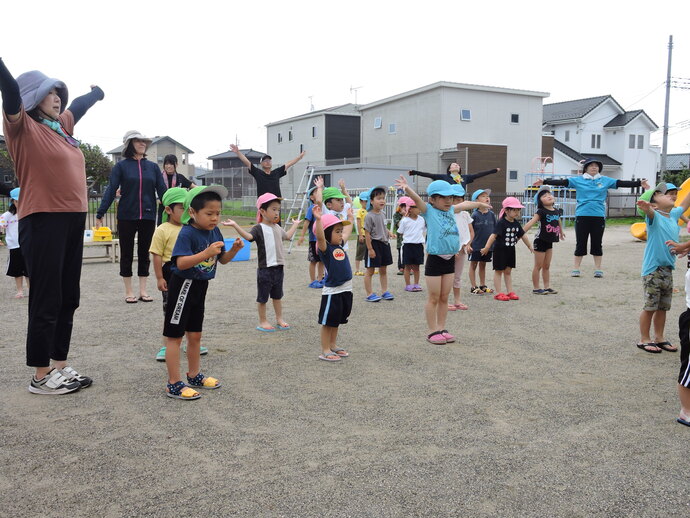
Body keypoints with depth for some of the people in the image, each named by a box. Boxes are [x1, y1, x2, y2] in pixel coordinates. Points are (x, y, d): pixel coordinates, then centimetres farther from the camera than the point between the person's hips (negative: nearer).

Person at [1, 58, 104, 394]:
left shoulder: (60, 126, 16)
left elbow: (78, 105, 34)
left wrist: (96, 92, 52)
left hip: (72, 221, 8)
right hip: (42, 222, -8)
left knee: (67, 298, 12)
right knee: (46, 301, -2)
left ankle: (60, 366, 23)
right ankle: (41, 376, 9)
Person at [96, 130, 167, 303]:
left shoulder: (153, 167, 7)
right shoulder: (121, 166, -1)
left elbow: (162, 191, 5)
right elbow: (111, 190, -5)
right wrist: (100, 214, -11)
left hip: (148, 217, 2)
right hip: (126, 217, -2)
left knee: (144, 253, 10)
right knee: (126, 253, 7)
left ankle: (143, 290, 19)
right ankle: (129, 291, 17)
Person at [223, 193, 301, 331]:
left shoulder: (277, 228, 12)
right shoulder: (259, 228, -11)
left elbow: (287, 236, 30)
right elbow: (248, 236, -29)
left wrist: (295, 224, 41)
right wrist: (235, 225, -39)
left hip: (278, 267, 7)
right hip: (265, 269, -7)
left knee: (277, 295, 18)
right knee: (262, 297, 6)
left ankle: (279, 319, 29)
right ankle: (262, 321, 17)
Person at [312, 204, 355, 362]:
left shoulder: (340, 245, 11)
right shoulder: (325, 248, -13)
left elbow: (348, 232, 29)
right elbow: (320, 237, -34)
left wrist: (350, 217, 39)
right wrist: (318, 219, -47)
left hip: (345, 290, 8)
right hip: (332, 292, -8)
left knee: (336, 321, 18)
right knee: (328, 322, 2)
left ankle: (333, 346, 30)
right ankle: (325, 351, 9)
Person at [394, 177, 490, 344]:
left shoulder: (451, 210, 12)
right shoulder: (429, 210, -6)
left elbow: (465, 204, 31)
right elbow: (417, 199, -25)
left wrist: (480, 204, 48)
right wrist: (407, 188, -44)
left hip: (450, 259, 6)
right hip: (435, 260, -6)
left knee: (444, 298, 12)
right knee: (433, 298, 1)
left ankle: (441, 329, 21)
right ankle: (432, 331, 10)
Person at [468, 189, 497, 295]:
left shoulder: (491, 214, 1)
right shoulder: (475, 215, -12)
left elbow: (496, 229, 9)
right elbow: (469, 231, -10)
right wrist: (468, 244, -15)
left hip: (488, 245, 5)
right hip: (476, 246, -4)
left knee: (483, 265, 17)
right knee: (473, 265, 7)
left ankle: (483, 285, 27)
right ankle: (473, 287, 14)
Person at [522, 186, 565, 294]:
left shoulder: (557, 211, 5)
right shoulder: (541, 212, -14)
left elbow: (559, 222, 25)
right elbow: (531, 223, -22)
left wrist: (561, 232, 43)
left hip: (549, 242, 6)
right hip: (540, 241, -6)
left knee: (547, 266, 14)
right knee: (538, 266, 1)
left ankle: (547, 287, 22)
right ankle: (536, 288, 9)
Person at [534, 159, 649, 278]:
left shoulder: (605, 181, 9)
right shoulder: (577, 180, 2)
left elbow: (621, 183, 5)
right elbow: (562, 182, -6)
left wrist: (639, 183, -3)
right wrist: (544, 182, -17)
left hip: (599, 216, 2)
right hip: (582, 216, -1)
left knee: (597, 243, 8)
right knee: (580, 243, 3)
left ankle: (598, 269, 17)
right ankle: (575, 268, 12)